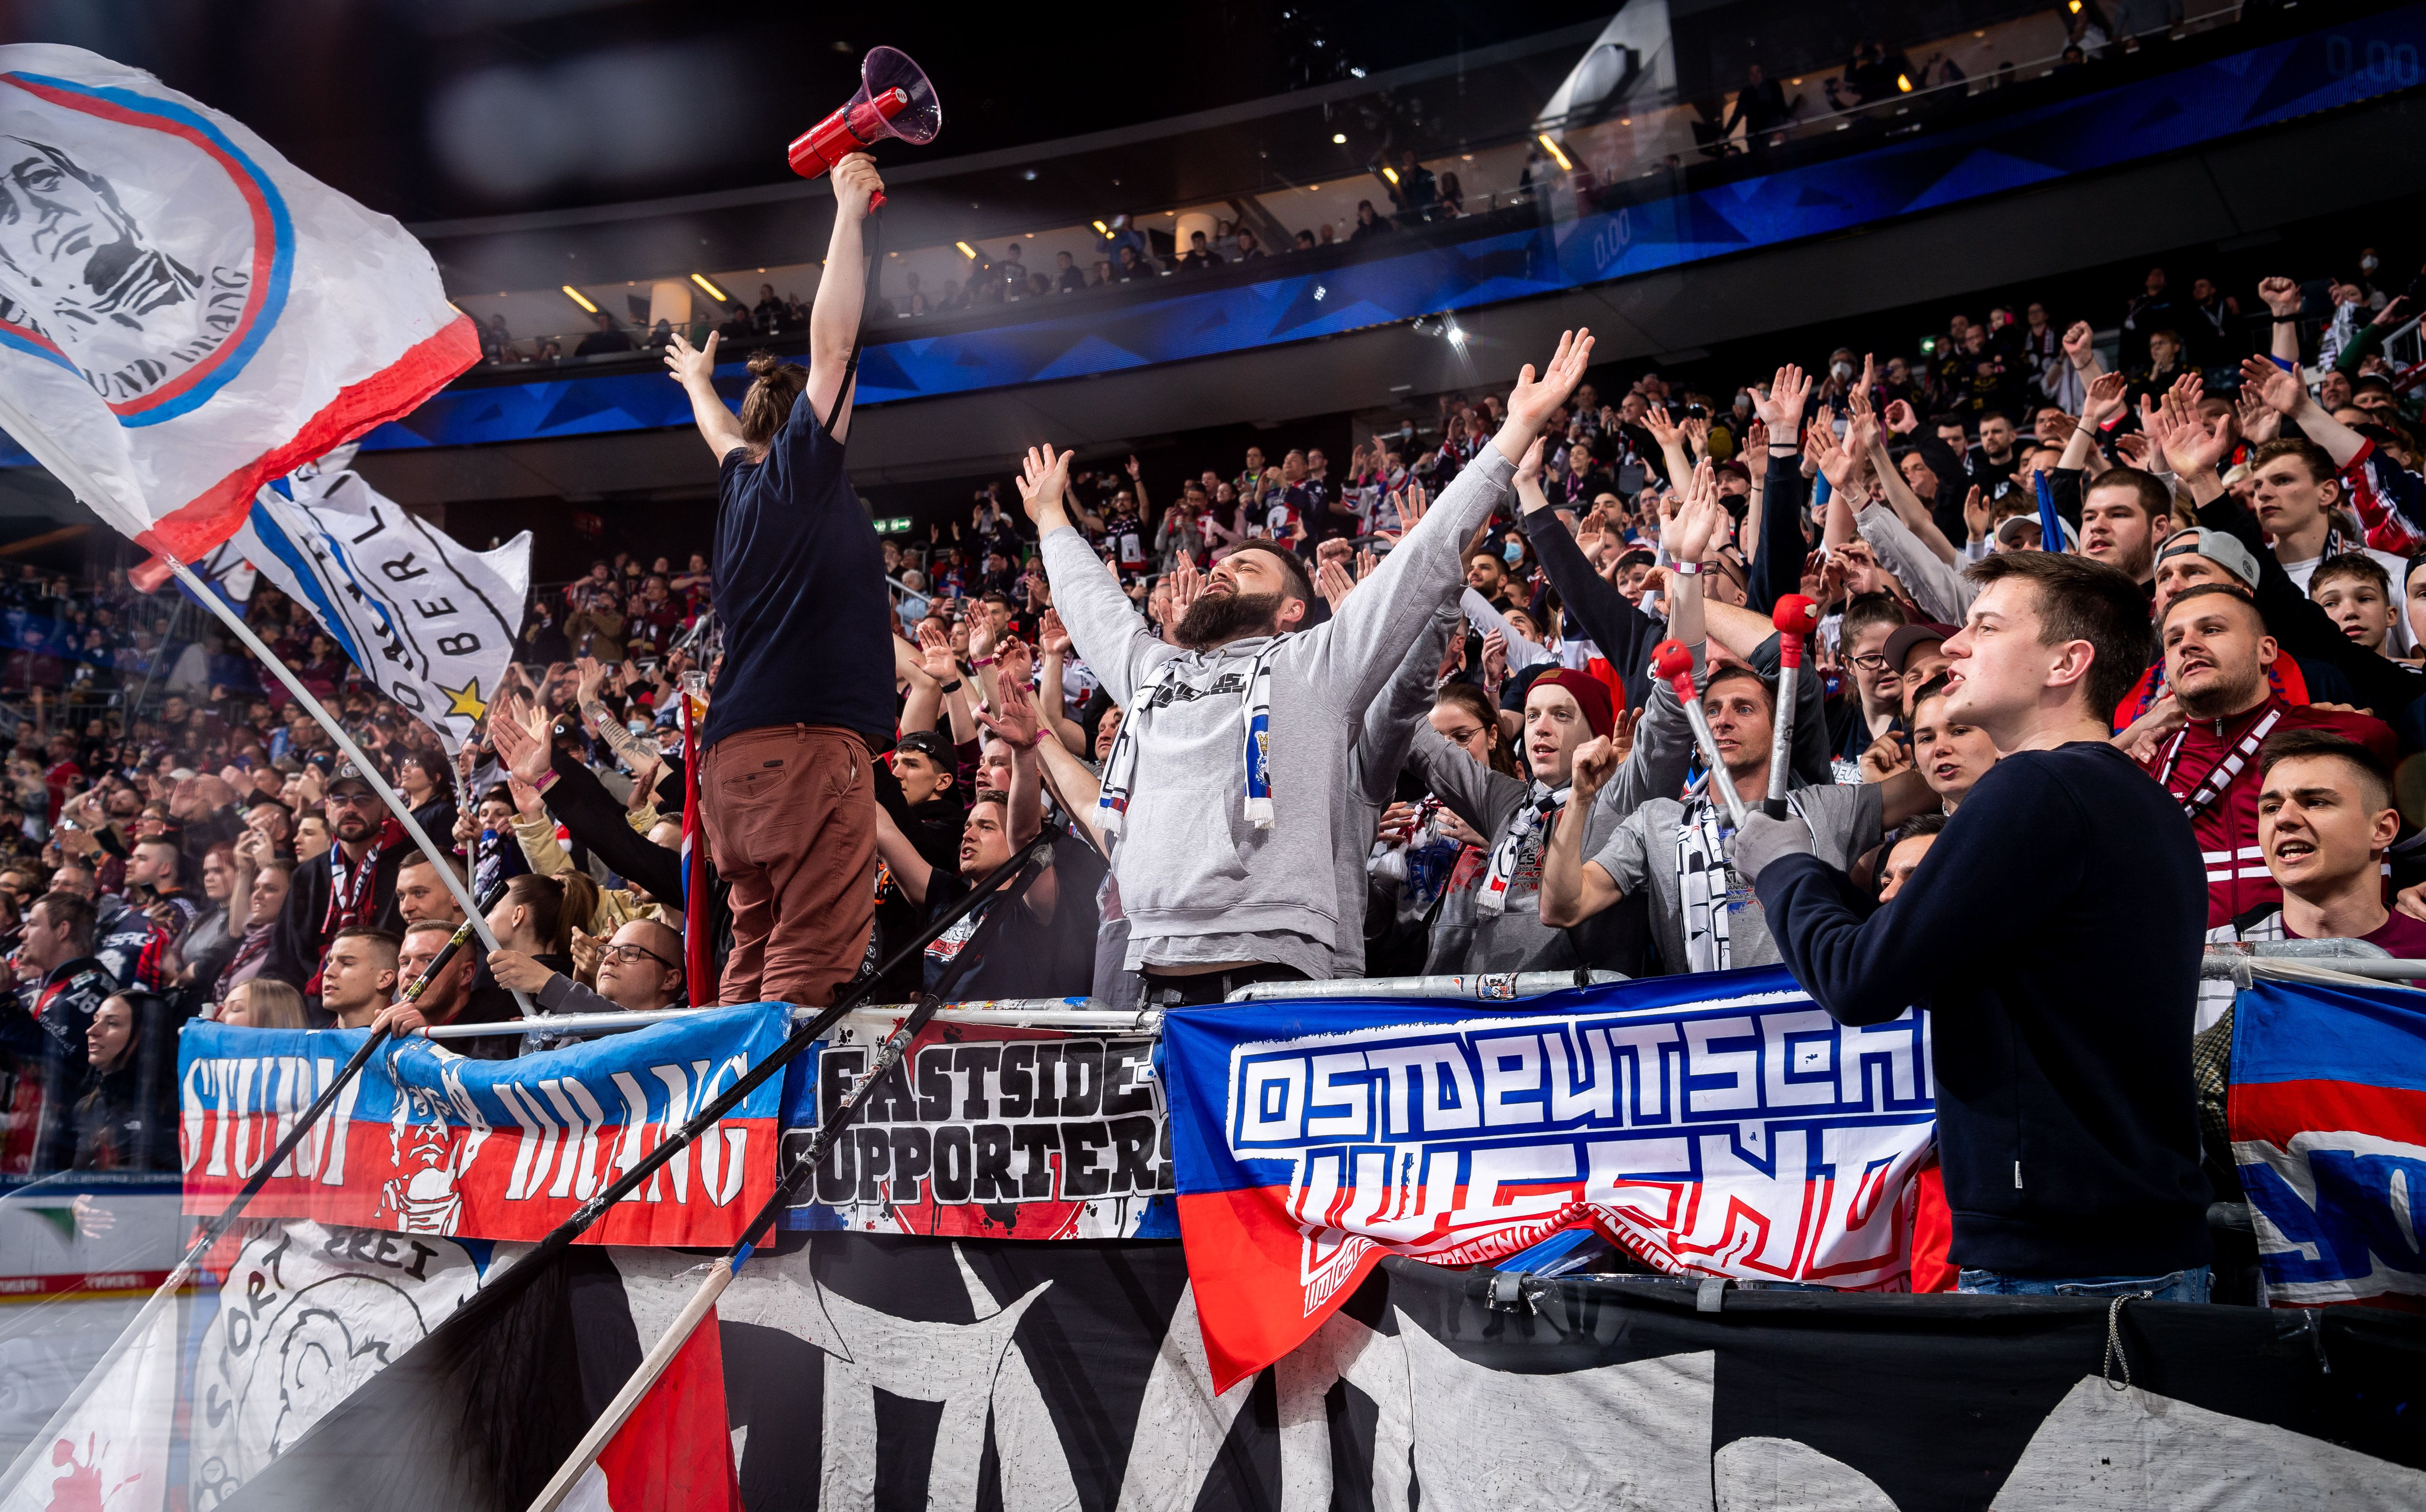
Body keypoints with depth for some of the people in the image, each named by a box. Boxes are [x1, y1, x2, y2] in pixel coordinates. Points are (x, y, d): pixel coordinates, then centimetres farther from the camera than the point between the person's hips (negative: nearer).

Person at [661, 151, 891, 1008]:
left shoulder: (743, 482, 21)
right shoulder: (798, 470, 1)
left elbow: (724, 435, 44)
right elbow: (831, 343, -5)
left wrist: (699, 383, 66)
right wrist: (850, 212, 2)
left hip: (736, 755, 9)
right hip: (806, 741, -9)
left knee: (756, 955, 9)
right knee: (812, 960, -13)